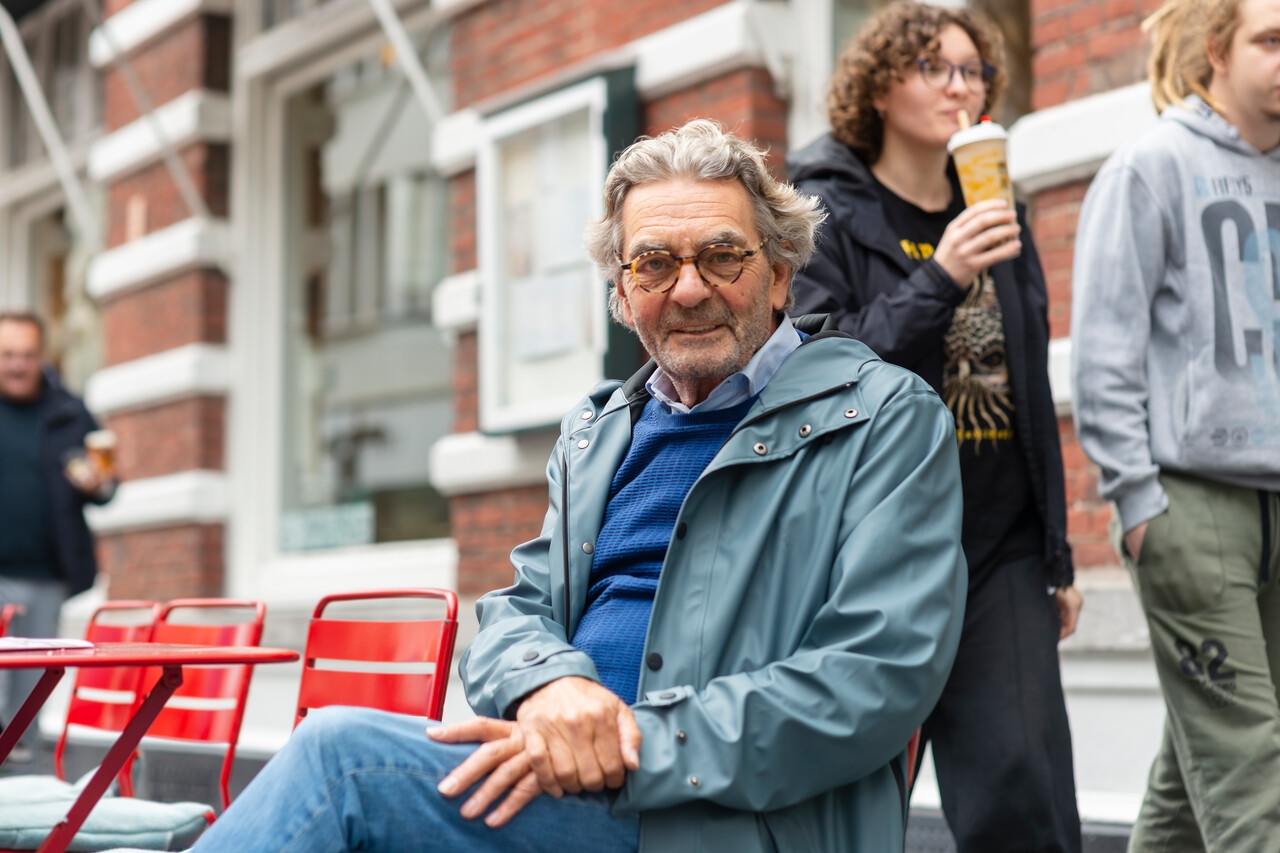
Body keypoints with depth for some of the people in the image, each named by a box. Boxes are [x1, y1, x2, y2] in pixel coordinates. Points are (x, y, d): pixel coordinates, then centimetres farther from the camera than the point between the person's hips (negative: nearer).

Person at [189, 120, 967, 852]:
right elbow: (517, 608, 18)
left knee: (341, 754, -24)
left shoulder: (888, 419, 1)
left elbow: (879, 678, -10)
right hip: (566, 783, 6)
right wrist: (547, 681, -10)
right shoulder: (597, 431, 22)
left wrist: (637, 747, -17)